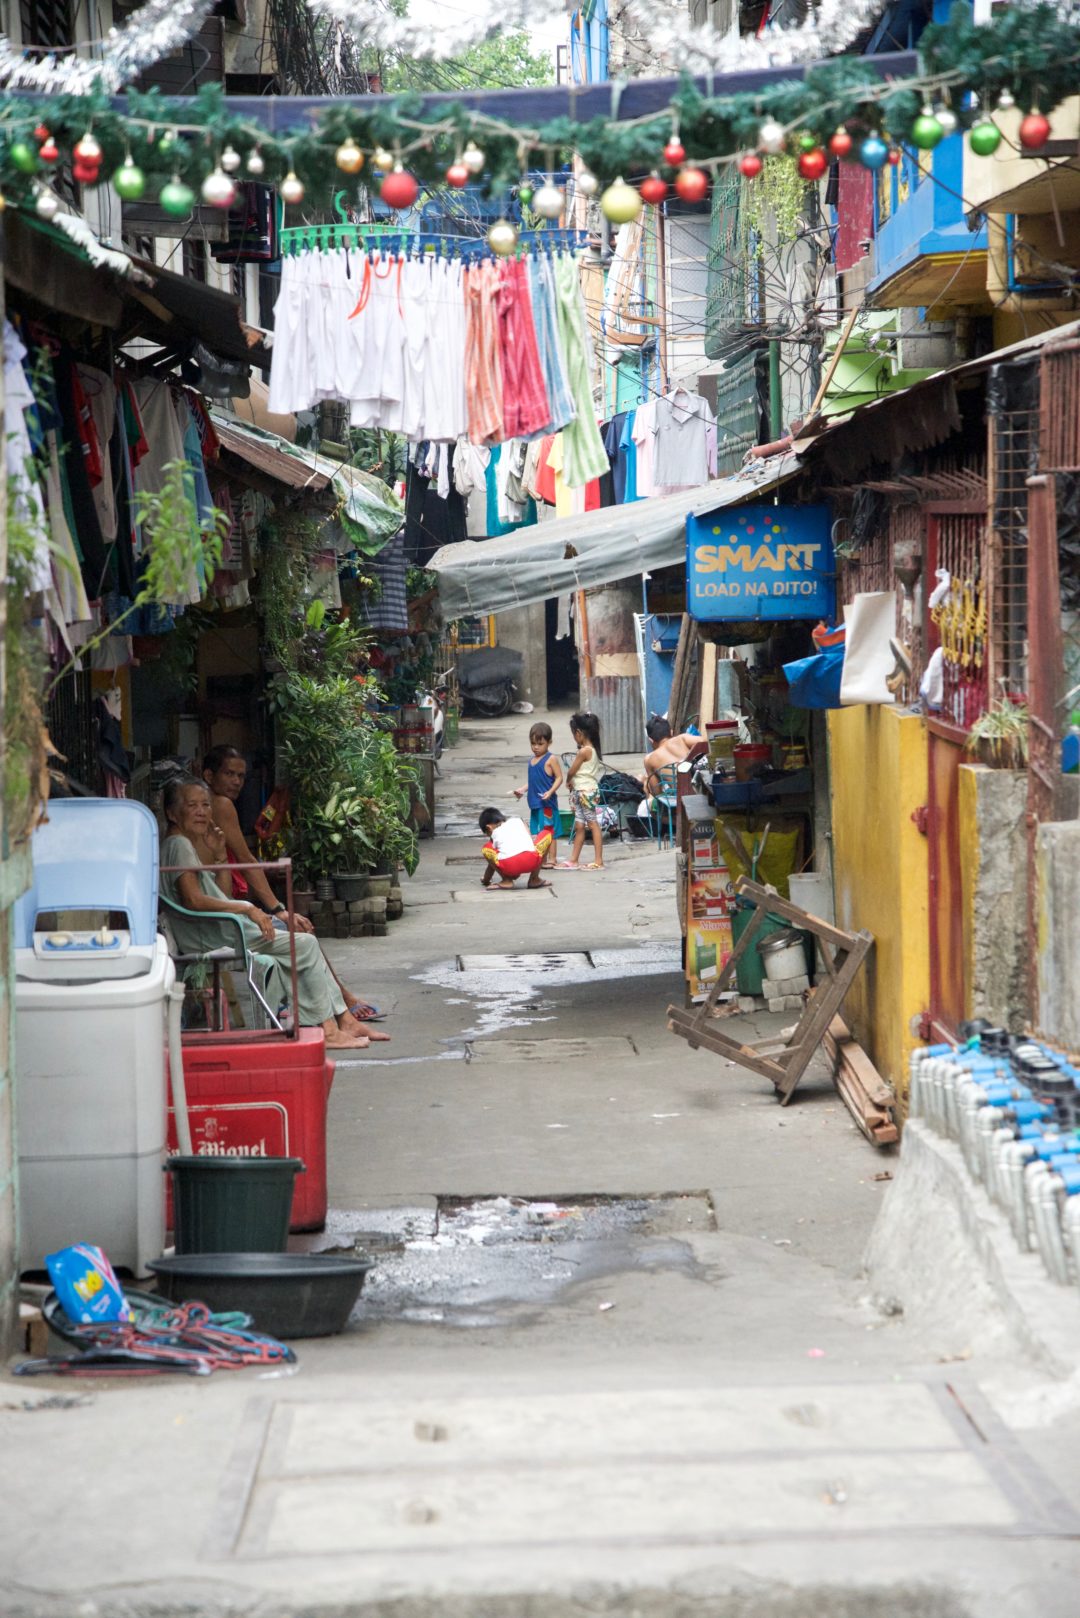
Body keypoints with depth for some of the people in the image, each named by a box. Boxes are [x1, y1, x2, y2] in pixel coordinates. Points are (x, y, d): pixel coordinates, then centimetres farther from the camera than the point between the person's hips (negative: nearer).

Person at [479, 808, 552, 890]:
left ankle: (507, 880, 15)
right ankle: (534, 879, 26)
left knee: (486, 848, 29)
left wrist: (486, 880, 48)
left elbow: (493, 860, 31)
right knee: (547, 834, 30)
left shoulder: (495, 834, 26)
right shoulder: (517, 820, 31)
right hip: (531, 861, 0)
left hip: (509, 867, 0)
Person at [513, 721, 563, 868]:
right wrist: (523, 789, 13)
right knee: (536, 832, 11)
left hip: (547, 803, -8)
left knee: (548, 830, -3)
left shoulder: (551, 759, -9)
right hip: (535, 802, 8)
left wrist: (550, 791, -23)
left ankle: (551, 858, 2)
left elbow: (559, 778, -11)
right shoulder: (533, 759, 14)